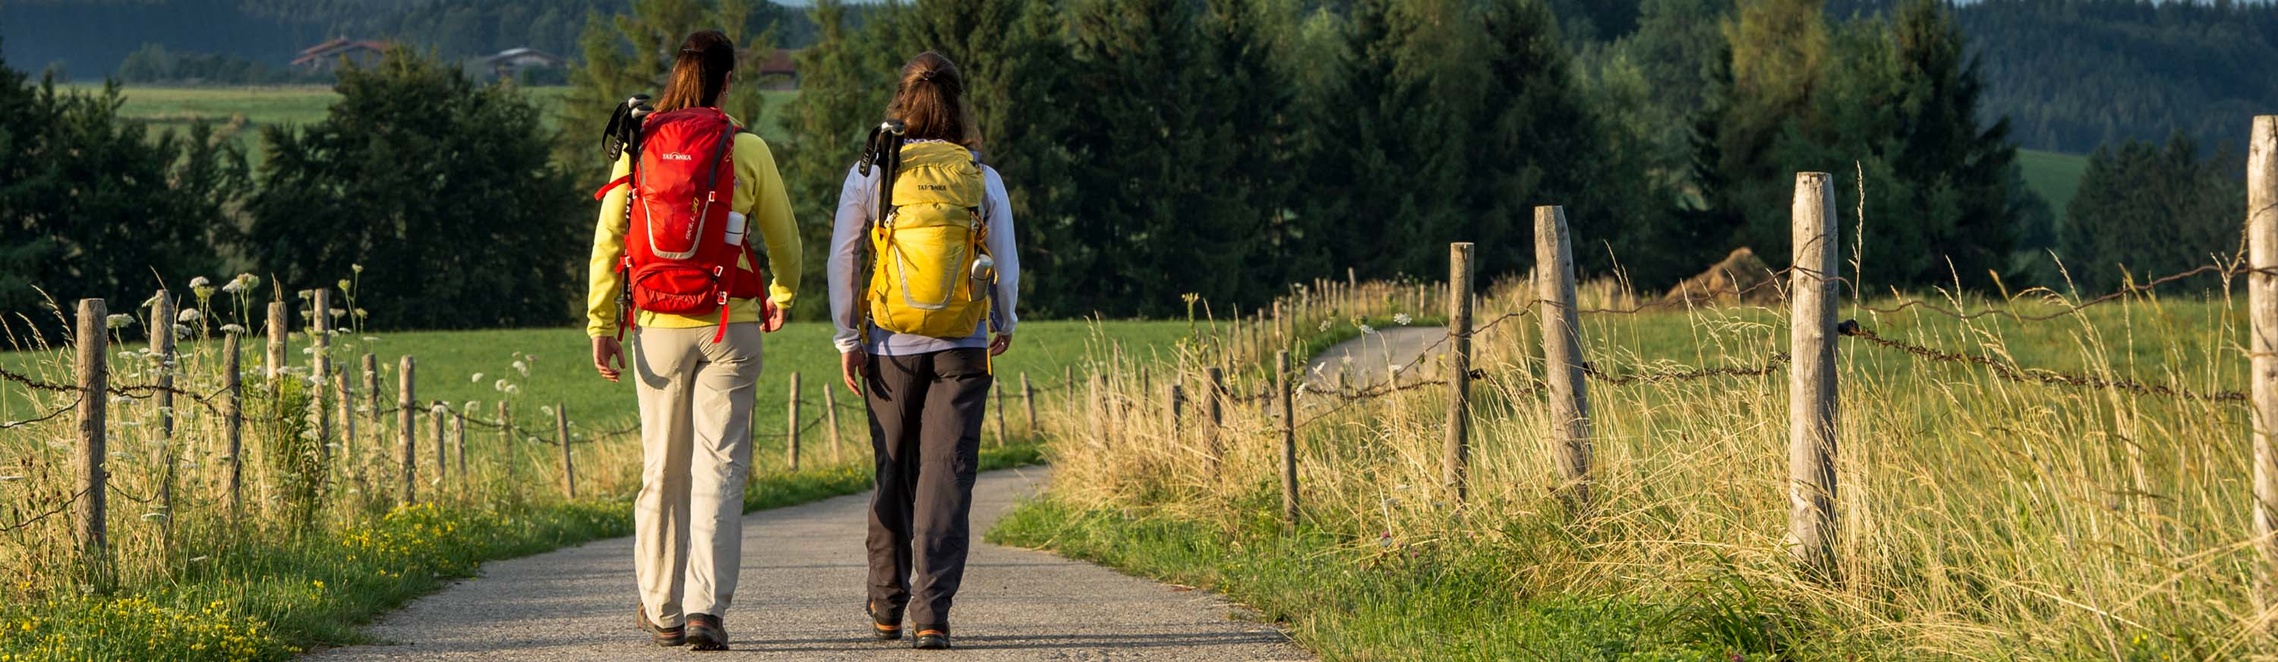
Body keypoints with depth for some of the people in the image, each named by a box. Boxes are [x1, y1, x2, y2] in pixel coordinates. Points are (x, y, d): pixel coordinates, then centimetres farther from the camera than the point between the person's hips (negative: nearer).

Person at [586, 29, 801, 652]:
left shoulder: (637, 148, 2)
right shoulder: (746, 150, -2)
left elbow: (608, 241, 0)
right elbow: (784, 237, 9)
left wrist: (600, 325, 3)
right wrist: (782, 295, 29)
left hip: (658, 328, 2)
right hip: (729, 326, -2)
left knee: (662, 469, 13)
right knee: (719, 468, -3)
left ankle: (662, 607, 20)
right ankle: (705, 608, -15)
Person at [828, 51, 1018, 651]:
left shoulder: (869, 175, -1)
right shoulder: (982, 178, 0)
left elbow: (843, 258, -2)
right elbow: (1006, 263, 5)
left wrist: (846, 337, 5)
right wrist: (1005, 325, 22)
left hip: (891, 349, 1)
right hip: (962, 351, -1)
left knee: (894, 475, 14)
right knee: (947, 478, -2)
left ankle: (887, 605, 25)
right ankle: (931, 611, -12)